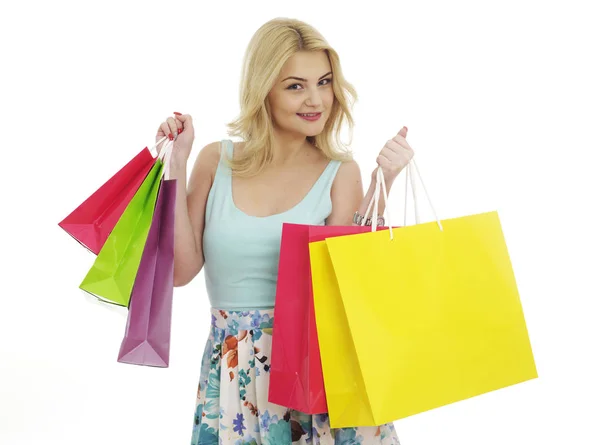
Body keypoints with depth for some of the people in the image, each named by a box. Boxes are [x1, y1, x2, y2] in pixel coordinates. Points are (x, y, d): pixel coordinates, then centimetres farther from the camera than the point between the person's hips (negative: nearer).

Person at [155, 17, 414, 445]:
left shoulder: (340, 172, -1)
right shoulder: (217, 161, 1)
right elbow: (182, 270, -5)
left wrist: (382, 182, -18)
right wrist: (176, 166, -7)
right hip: (233, 368, 1)